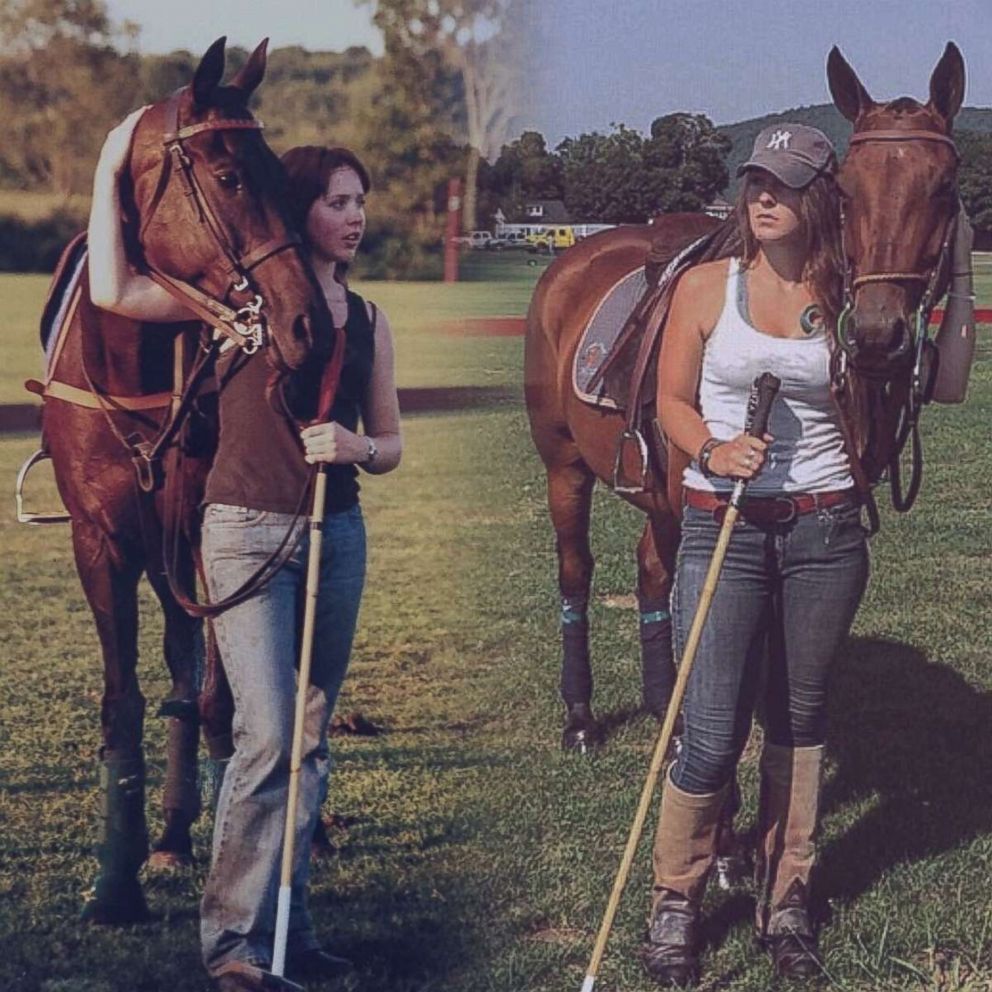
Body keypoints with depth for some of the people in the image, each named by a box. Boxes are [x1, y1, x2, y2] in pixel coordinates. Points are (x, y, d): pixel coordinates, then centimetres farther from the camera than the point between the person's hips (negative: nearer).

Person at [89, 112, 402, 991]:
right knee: (269, 735, -12)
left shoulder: (366, 319, 10)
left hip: (337, 535, 5)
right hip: (248, 532, -5)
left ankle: (284, 920, 19)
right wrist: (109, 174, -11)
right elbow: (115, 293, -14)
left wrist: (357, 446, -11)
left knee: (313, 740, 8)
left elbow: (391, 446, 12)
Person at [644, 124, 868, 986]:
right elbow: (672, 402, 2)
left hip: (825, 527, 2)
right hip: (724, 523, -1)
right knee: (713, 733, -4)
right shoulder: (706, 287, -1)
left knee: (800, 719, 11)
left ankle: (787, 899, 24)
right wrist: (713, 449, -16)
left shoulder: (844, 300, 2)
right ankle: (676, 900, 15)